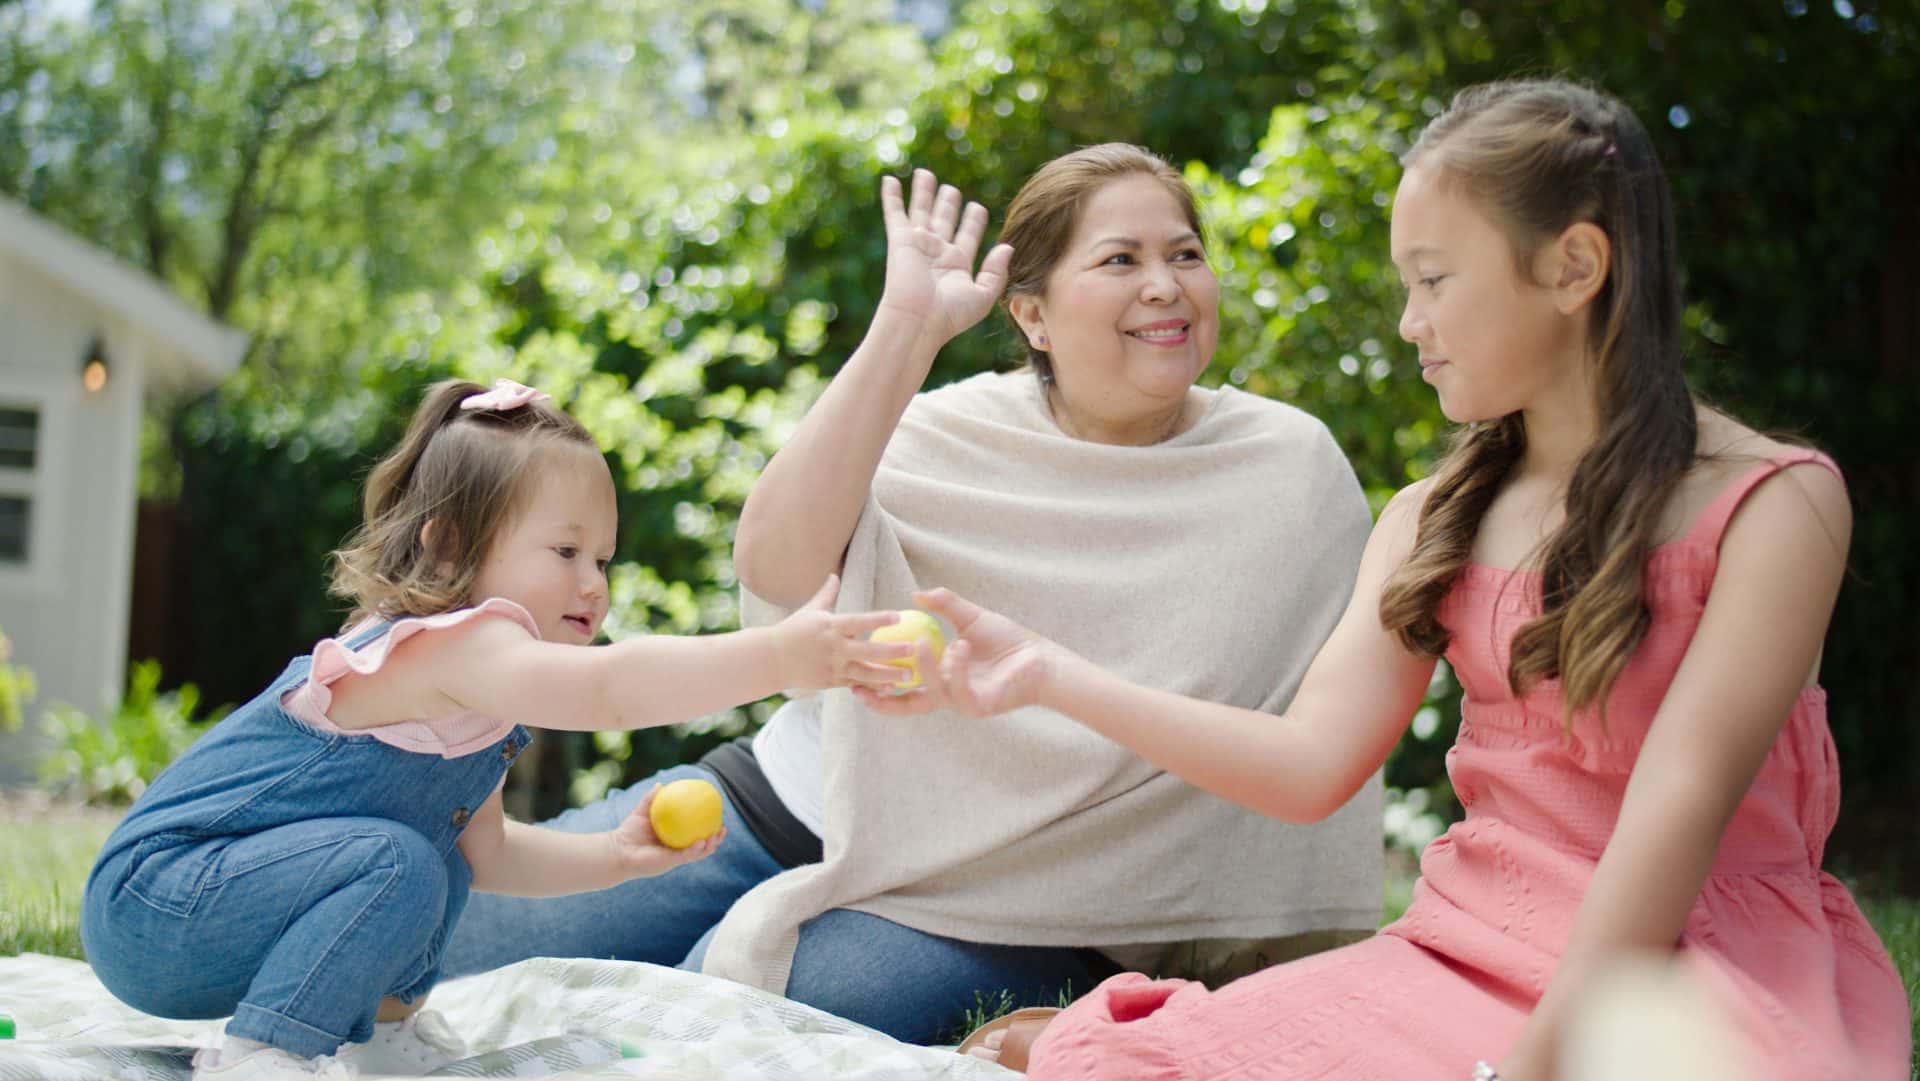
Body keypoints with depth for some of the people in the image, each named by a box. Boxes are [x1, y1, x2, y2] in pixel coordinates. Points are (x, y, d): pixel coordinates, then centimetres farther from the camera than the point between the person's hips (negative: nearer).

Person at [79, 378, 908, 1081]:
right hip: (150, 907, -10)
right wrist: (780, 656, -46)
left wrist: (616, 855, 8)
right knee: (397, 864, -26)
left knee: (442, 858, 15)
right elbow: (608, 689, -40)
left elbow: (486, 852, 21)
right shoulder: (451, 644, -22)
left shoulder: (471, 695, 11)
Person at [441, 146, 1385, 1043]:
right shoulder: (952, 431, -3)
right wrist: (906, 327, -23)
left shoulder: (1292, 473, -5)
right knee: (454, 947, -4)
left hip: (988, 908, -2)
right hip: (783, 800, 3)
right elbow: (772, 564, -20)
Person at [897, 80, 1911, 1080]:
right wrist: (1051, 674, -2)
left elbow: (1682, 795, -15)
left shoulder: (1773, 501, -5)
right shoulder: (1433, 520, 12)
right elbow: (1313, 762, 3)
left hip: (1695, 963, -3)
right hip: (1474, 950, 4)